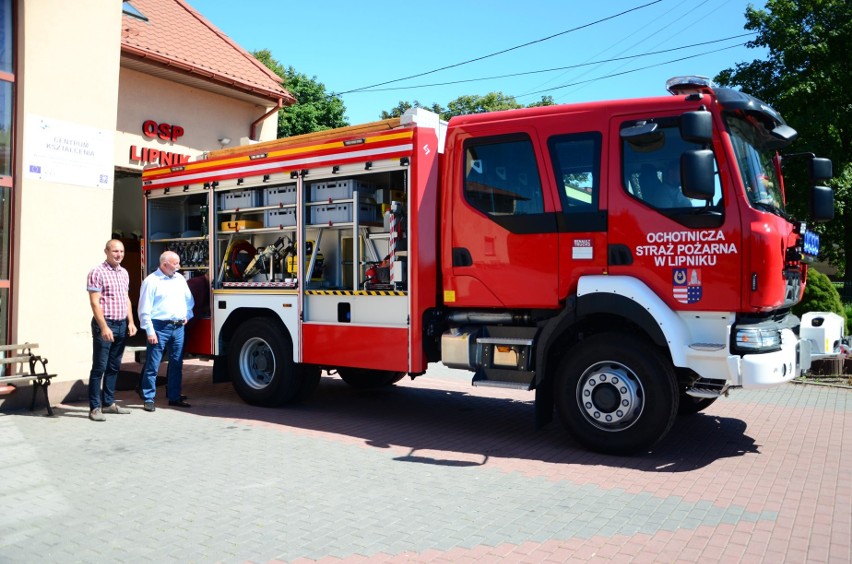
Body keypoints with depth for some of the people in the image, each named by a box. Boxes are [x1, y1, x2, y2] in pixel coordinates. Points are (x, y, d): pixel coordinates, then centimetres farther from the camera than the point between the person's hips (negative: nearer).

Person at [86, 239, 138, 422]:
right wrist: (104, 327, -20)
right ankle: (95, 408, 2)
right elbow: (95, 303, -14)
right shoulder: (97, 272, -9)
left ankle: (108, 403, 22)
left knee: (114, 367, 13)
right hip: (105, 324, -7)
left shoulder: (124, 273, 13)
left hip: (122, 324, 7)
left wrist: (131, 322, 11)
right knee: (99, 367, -3)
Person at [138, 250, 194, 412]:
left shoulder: (180, 279, 12)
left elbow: (189, 300, 25)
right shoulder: (151, 281, -8)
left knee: (176, 364, 11)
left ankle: (174, 397, 20)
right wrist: (150, 331, -13)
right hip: (160, 327, -6)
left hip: (178, 328, 6)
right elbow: (144, 310, -10)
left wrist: (187, 315, 13)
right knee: (153, 365, -1)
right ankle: (148, 399, 7)